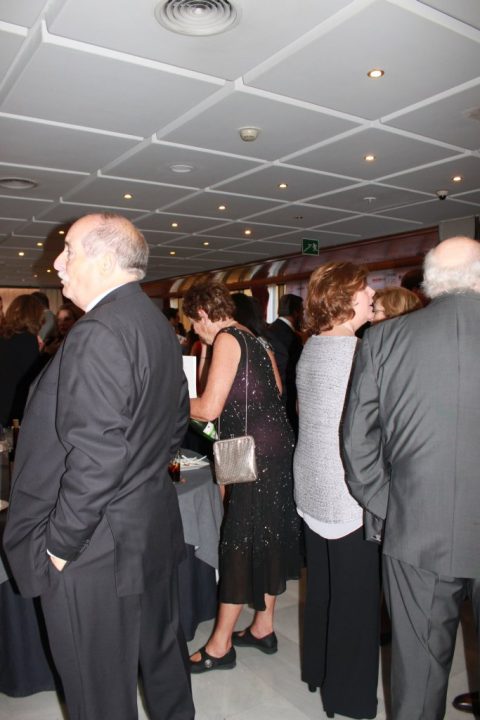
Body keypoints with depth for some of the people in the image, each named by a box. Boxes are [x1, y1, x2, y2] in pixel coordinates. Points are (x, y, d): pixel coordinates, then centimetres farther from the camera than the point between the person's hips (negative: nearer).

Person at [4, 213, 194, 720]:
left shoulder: (97, 334, -24)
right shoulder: (157, 325, 6)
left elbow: (96, 457, -27)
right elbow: (177, 419, 14)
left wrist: (62, 543, -16)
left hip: (96, 549, -9)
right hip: (155, 529, 9)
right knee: (161, 648, 26)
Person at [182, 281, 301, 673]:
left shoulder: (227, 339, -12)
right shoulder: (255, 339, 13)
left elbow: (209, 408, -18)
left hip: (258, 453, -9)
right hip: (279, 446, 9)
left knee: (240, 542, 0)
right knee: (268, 538, 16)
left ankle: (221, 645, 13)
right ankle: (263, 628, 31)